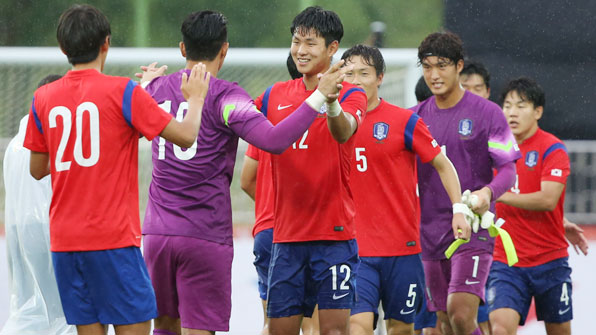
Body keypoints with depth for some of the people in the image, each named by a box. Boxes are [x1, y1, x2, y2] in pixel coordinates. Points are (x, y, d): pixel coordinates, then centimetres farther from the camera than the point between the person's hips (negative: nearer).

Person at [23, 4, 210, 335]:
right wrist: (195, 98, 12)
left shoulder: (43, 98, 7)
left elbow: (37, 169, 15)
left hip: (63, 241, 5)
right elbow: (185, 135, -7)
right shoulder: (123, 92, -7)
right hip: (113, 238, -5)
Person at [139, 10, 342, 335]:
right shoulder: (224, 95, -8)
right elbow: (273, 140, -21)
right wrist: (319, 97, -16)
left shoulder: (157, 88, 8)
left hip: (157, 233, 5)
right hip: (205, 235, -5)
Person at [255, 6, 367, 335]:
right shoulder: (275, 96, 11)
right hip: (287, 236, 5)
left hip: (334, 234, -5)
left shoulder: (350, 95, -4)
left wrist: (331, 104, -48)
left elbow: (343, 132, -25)